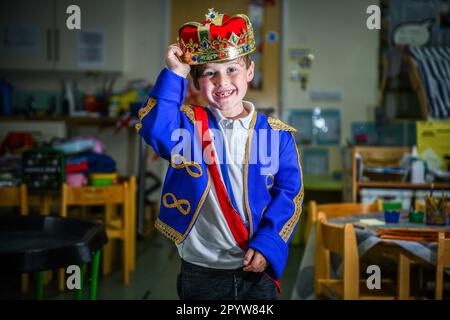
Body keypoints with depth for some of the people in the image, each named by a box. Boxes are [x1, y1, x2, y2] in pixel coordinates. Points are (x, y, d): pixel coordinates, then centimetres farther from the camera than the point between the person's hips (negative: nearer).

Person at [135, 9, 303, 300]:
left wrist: (267, 245, -11)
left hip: (257, 268, 1)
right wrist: (175, 75, -23)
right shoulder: (188, 125, -5)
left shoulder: (276, 134, -2)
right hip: (201, 272, -1)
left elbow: (290, 194, -2)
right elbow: (154, 129, -25)